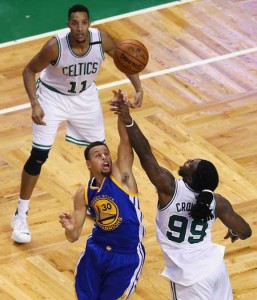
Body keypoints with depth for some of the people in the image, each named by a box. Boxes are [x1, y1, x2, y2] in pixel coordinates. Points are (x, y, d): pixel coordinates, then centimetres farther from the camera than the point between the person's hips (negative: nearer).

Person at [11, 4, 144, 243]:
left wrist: (138, 89, -20)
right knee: (38, 156, -7)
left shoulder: (102, 39, -25)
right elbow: (29, 71, -18)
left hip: (85, 96, 4)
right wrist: (35, 104, -30)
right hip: (53, 97, -4)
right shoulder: (55, 46, -33)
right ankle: (20, 216, 6)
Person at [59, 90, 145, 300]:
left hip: (127, 256, -4)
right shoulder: (83, 194, -2)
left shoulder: (121, 175, -11)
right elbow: (74, 237, 0)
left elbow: (126, 142, -27)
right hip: (97, 251, 4)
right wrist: (70, 229, -24)